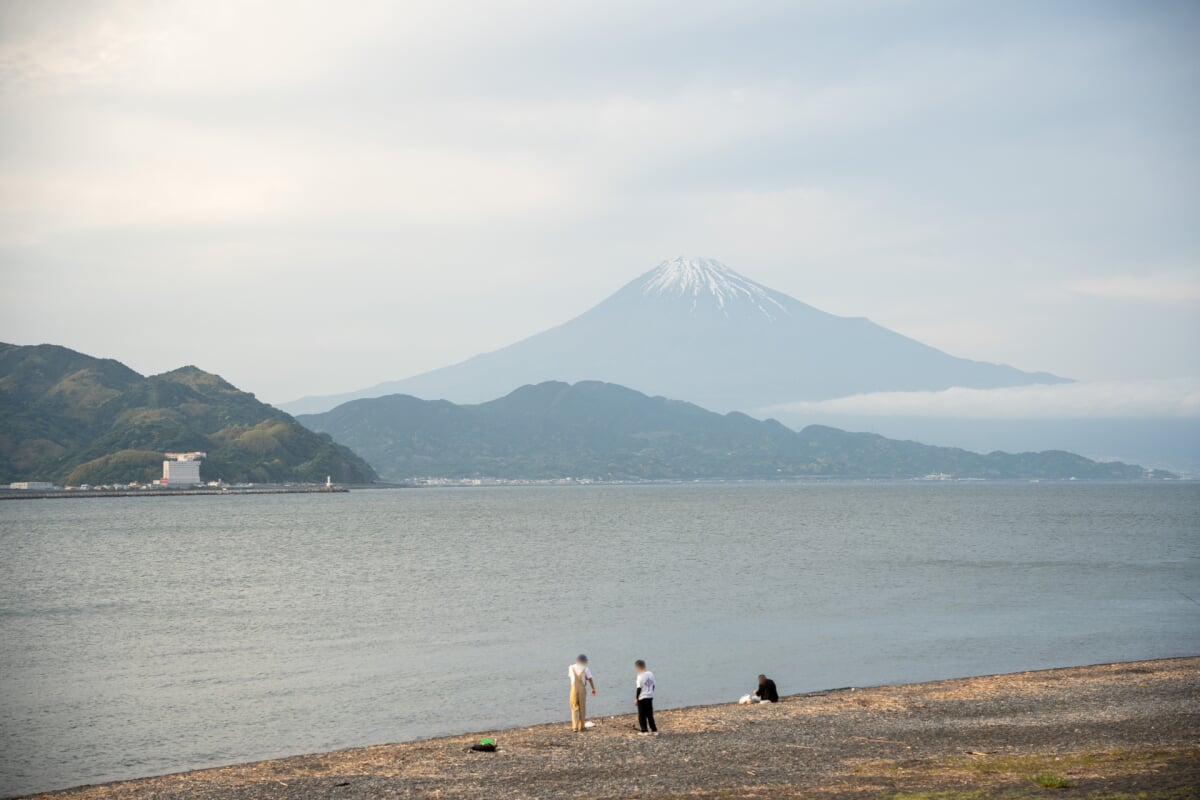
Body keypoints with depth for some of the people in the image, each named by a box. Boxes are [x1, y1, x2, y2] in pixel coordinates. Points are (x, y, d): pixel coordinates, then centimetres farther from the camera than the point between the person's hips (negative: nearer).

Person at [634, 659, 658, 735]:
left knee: (642, 715, 5)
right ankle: (654, 730, 14)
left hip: (642, 698, -7)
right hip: (650, 697, 7)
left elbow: (639, 688, -16)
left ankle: (644, 731, 5)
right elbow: (653, 685, 11)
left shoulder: (640, 676, -17)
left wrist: (636, 698, -7)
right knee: (650, 714, 14)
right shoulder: (651, 674, 3)